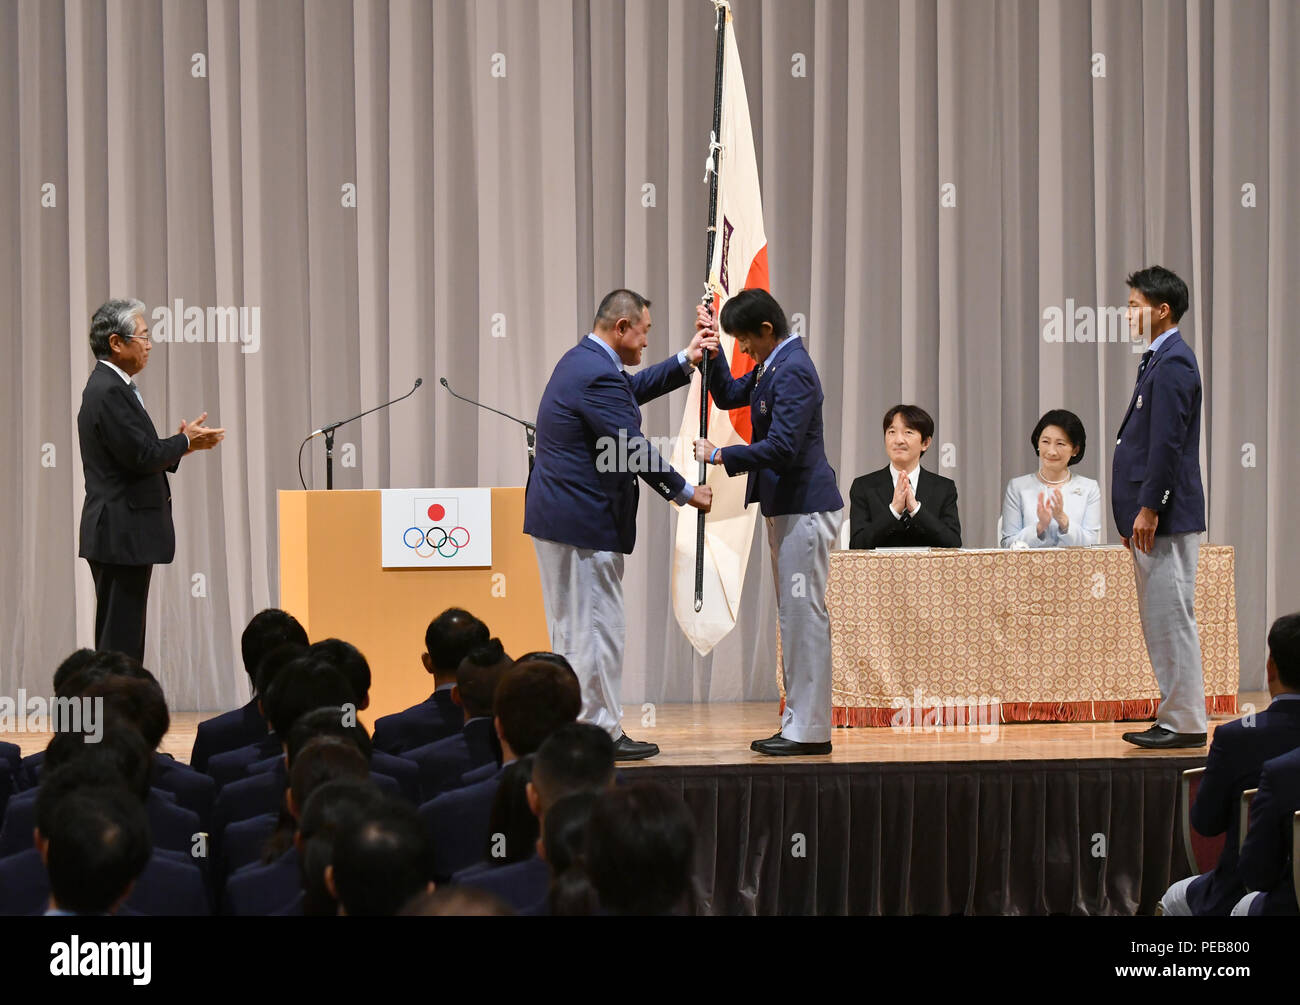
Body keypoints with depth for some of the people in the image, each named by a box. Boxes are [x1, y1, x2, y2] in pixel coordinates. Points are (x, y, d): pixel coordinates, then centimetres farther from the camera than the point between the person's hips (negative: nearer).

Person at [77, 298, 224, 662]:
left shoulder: (111, 386, 16)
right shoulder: (109, 391, -17)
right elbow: (140, 457, -21)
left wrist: (181, 444, 9)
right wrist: (184, 443, -5)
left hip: (119, 534, 11)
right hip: (122, 536, -11)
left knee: (119, 635, 12)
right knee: (121, 638, -8)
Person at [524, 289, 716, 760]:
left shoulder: (583, 360, 12)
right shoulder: (598, 377, -21)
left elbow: (632, 389, 30)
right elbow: (633, 452, -19)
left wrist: (685, 362, 22)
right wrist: (685, 492, -8)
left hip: (555, 513, 11)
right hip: (586, 522, -11)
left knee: (571, 628, 14)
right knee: (596, 628, -5)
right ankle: (600, 733, 0)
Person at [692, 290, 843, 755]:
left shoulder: (793, 371, -19)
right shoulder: (772, 365, 13)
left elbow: (781, 447, -25)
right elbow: (729, 395, 27)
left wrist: (720, 455, -16)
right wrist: (712, 349, 12)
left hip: (804, 508, -11)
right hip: (786, 507, 11)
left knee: (804, 613, -7)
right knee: (794, 614, 13)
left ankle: (809, 730, -4)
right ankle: (799, 723, 19)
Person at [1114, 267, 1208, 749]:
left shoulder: (1173, 364, -14)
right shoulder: (1159, 360, 17)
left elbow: (1168, 443, -20)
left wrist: (1148, 509, -20)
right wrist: (1134, 514, 20)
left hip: (1167, 514, -10)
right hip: (1155, 515, 10)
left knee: (1171, 616, -7)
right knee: (1159, 619, 12)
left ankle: (1185, 723, -3)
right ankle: (1176, 716, 17)